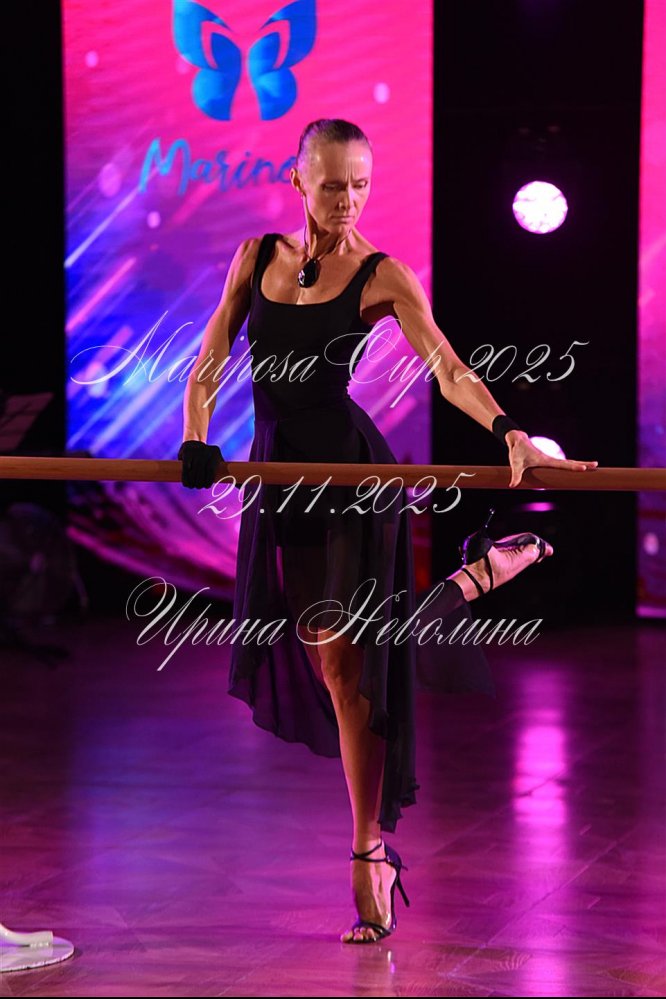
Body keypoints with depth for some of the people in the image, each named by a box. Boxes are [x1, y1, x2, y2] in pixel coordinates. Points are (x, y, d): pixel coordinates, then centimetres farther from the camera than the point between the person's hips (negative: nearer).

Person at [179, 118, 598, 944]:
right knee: (325, 658, 8)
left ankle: (371, 857, 2)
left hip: (351, 472, -5)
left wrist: (509, 433, -31)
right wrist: (196, 440, -10)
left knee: (345, 663, -7)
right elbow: (210, 360, 7)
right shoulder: (257, 256, 8)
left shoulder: (382, 277, -5)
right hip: (278, 473, 5)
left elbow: (448, 372, -15)